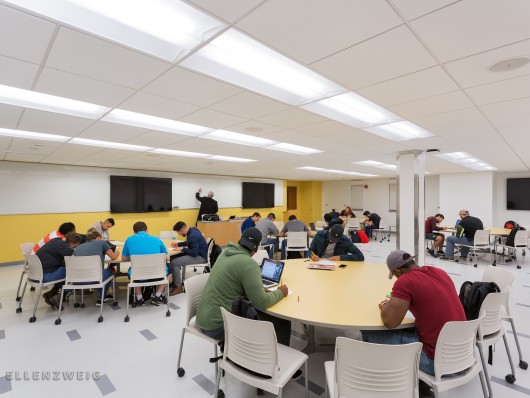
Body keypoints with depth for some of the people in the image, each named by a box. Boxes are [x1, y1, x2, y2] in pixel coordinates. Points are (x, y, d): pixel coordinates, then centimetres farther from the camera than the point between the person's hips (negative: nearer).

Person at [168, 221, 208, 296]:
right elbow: (188, 242, 23)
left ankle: (178, 287, -6)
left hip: (200, 257, -10)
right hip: (198, 253, 10)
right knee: (172, 258, 9)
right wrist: (178, 244, 12)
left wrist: (182, 249, -17)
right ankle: (175, 281, 18)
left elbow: (194, 253, -28)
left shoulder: (193, 236, -26)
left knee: (173, 263, -18)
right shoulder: (192, 230, 4)